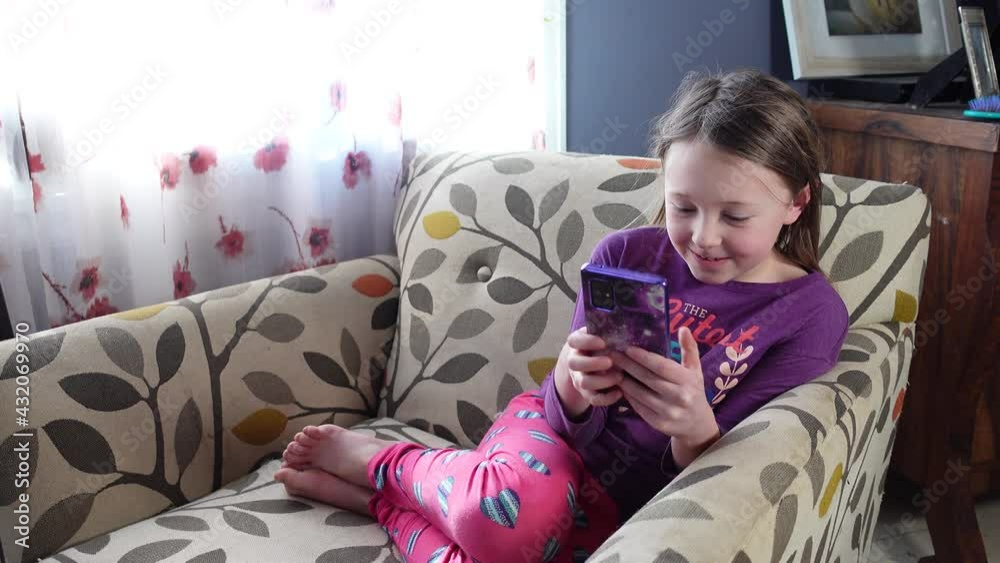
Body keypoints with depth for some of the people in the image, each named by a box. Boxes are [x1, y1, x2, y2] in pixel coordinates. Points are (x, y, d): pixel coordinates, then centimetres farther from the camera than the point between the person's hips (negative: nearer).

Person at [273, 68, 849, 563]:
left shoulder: (811, 313, -10)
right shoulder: (625, 253, -7)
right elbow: (573, 425, -5)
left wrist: (694, 426, -32)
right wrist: (572, 385, -28)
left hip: (619, 517, 0)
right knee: (516, 514, -37)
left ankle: (376, 480, -1)